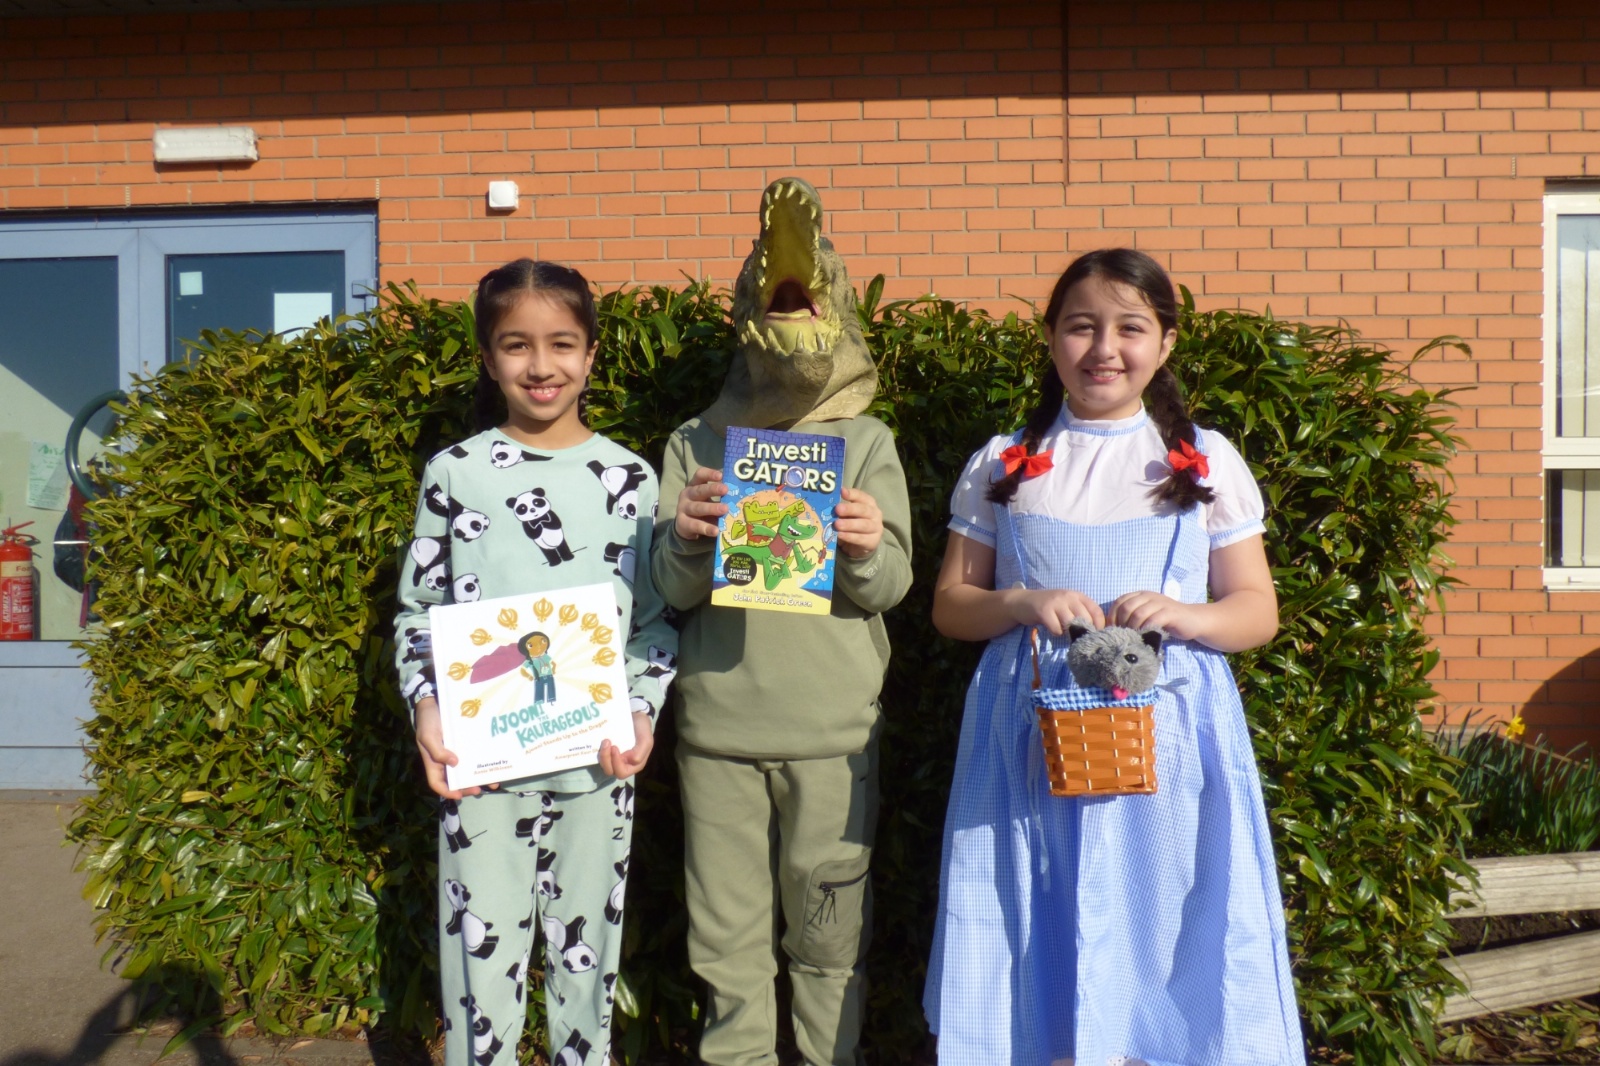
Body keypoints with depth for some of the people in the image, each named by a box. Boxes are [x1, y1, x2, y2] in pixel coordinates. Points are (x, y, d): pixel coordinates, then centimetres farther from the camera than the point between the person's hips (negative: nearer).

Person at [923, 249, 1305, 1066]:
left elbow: (1257, 609, 6)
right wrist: (1021, 603, -13)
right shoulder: (1003, 465, 7)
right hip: (1031, 737, 1)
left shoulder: (1206, 462, 6)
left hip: (1166, 732, 0)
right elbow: (949, 606, 7)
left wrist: (1185, 616, -15)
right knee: (1044, 945, 6)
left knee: (1157, 945, 3)